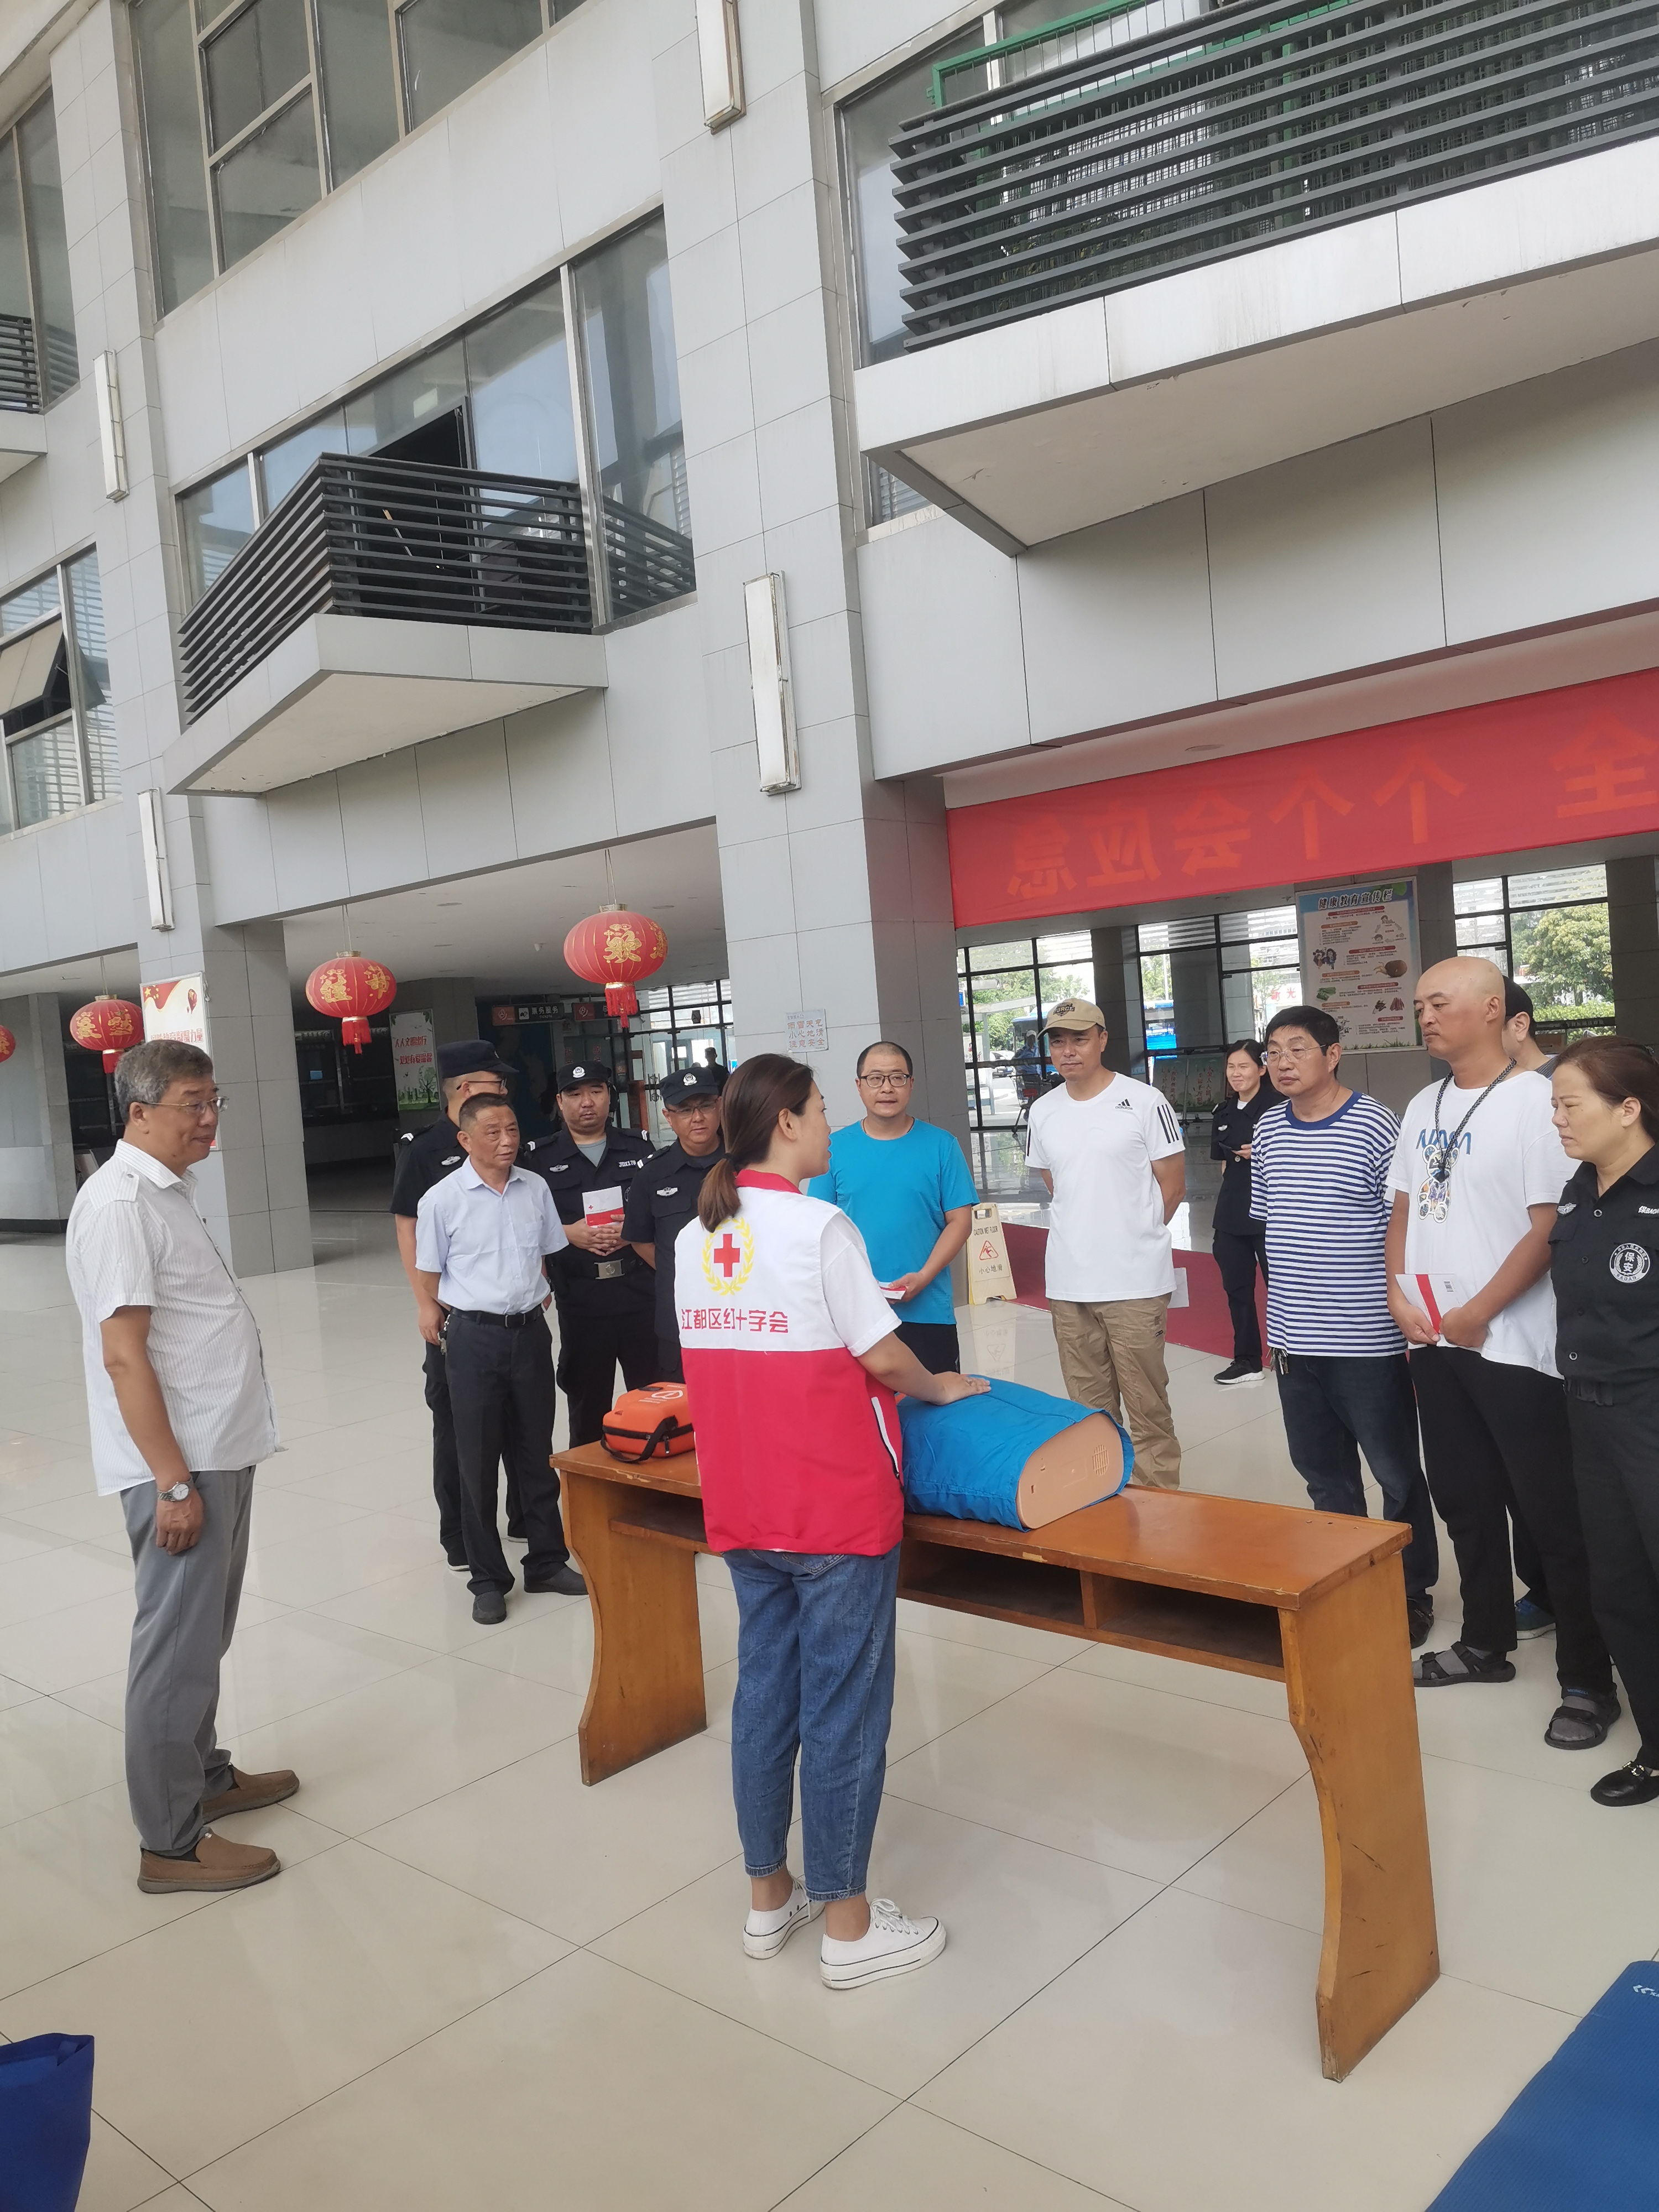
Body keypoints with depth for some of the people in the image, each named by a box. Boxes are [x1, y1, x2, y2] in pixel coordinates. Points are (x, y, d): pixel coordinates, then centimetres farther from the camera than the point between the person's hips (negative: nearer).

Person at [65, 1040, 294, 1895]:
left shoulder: (166, 1191, 12)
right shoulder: (119, 1204, -18)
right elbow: (124, 1354, -21)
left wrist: (209, 1469, 18)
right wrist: (174, 1483, -21)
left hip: (219, 1453, 9)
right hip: (180, 1467, -9)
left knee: (205, 1632, 20)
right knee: (178, 1645, 0)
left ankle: (203, 1776, 36)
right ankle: (171, 1842, 12)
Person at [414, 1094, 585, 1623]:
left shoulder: (536, 1189, 2)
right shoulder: (443, 1199, -8)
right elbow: (428, 1274, 0)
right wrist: (431, 1314, 0)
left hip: (530, 1331, 3)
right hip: (474, 1336, -3)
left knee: (535, 1454, 14)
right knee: (478, 1460, 6)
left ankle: (547, 1561, 28)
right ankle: (488, 1579, 17)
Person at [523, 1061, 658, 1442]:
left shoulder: (639, 1147, 10)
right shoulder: (540, 1157, 6)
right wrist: (567, 1233, -12)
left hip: (640, 1288, 1)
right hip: (580, 1296, 0)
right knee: (587, 1402, 10)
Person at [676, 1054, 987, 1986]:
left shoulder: (696, 1237, 4)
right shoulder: (820, 1225, -16)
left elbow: (732, 1361, 9)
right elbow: (880, 1357, -14)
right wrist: (939, 1387, 6)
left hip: (742, 1511, 7)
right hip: (838, 1508, -7)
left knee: (765, 1693, 17)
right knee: (844, 1709, 5)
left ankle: (769, 1898, 31)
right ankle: (849, 1926, 17)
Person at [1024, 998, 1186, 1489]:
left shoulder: (1144, 1102, -7)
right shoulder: (1043, 1112, 7)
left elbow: (1172, 1185, -2)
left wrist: (1136, 1235, 3)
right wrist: (1087, 1233, 11)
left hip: (1135, 1281, -5)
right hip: (1067, 1283, 5)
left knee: (1147, 1403, 2)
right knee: (1088, 1405, 15)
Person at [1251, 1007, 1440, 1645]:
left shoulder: (1374, 1127, -12)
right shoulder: (1268, 1131, 6)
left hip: (1367, 1341, -6)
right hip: (1294, 1340, 6)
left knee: (1396, 1473, 9)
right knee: (1322, 1473, 17)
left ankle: (1412, 1590, 25)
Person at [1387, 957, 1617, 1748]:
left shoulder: (1533, 1100, -13)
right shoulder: (1423, 1106, 10)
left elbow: (1550, 1226, -17)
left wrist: (1478, 1313, -15)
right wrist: (1398, 1292, 1)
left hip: (1514, 1345, -7)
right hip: (1433, 1339, 7)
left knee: (1551, 1512, 2)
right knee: (1463, 1498, 17)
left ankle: (1588, 1680, 15)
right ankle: (1486, 1643, 34)